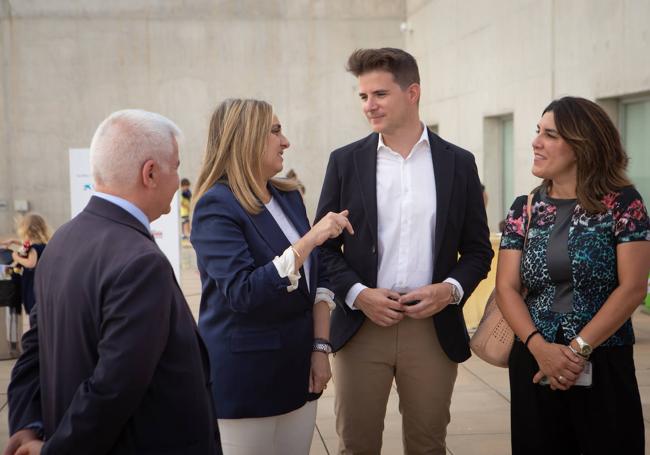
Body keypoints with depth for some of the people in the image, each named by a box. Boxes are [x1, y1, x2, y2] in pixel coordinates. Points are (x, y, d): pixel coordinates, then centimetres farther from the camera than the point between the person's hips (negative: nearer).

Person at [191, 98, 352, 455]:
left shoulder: (289, 196, 8)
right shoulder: (217, 206, -14)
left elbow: (316, 278, 10)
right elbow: (242, 293, -24)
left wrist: (320, 346, 1)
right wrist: (310, 240, -27)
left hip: (297, 364, 7)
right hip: (244, 372, -6)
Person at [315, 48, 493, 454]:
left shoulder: (458, 162, 4)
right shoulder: (346, 161, 3)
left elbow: (478, 248, 7)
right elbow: (324, 245, 4)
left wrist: (451, 289, -12)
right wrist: (357, 294, -12)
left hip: (434, 326, 0)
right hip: (362, 325, 0)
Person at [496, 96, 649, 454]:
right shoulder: (524, 210, 5)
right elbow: (506, 288, 0)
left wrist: (579, 349, -15)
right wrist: (539, 347, -15)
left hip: (604, 367, -3)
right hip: (534, 365, 3)